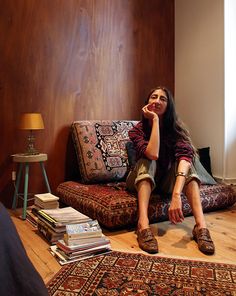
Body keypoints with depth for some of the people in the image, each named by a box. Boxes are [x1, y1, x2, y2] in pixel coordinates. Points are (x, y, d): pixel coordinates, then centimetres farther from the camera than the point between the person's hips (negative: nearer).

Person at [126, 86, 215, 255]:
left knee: (185, 160, -26)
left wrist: (176, 194, -51)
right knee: (148, 161, -31)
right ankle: (143, 225, -47)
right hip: (143, 181, -1)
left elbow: (185, 155, -34)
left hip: (166, 181, 1)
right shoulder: (138, 130, -14)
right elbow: (152, 154, -35)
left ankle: (201, 225, -39)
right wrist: (155, 120, -28)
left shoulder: (176, 128, -13)